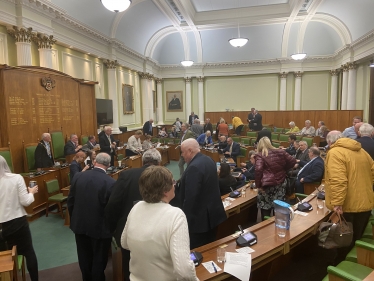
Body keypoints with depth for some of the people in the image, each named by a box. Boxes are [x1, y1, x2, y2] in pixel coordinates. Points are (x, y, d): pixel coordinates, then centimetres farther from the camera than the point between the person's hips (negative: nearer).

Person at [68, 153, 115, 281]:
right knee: (99, 259, 15)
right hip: (100, 227, -5)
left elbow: (70, 201, 1)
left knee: (84, 257, 24)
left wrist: (75, 218, 16)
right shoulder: (111, 182, -23)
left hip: (80, 224, 5)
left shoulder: (78, 176, -8)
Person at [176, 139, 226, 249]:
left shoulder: (194, 167, -24)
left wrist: (186, 219, -17)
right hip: (212, 213, 10)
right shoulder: (209, 160, 7)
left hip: (199, 218, -10)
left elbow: (191, 196, -25)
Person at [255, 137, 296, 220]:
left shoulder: (260, 155, -10)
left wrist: (258, 185, -14)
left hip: (267, 185, -5)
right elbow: (293, 161, 10)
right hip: (281, 183, 5)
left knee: (265, 208, 9)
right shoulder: (281, 152, 4)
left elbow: (258, 170, -23)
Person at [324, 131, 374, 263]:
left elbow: (338, 180, -27)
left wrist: (337, 203, -27)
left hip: (348, 206, -8)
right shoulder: (361, 150, 11)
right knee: (356, 239, 21)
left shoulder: (335, 153, -15)